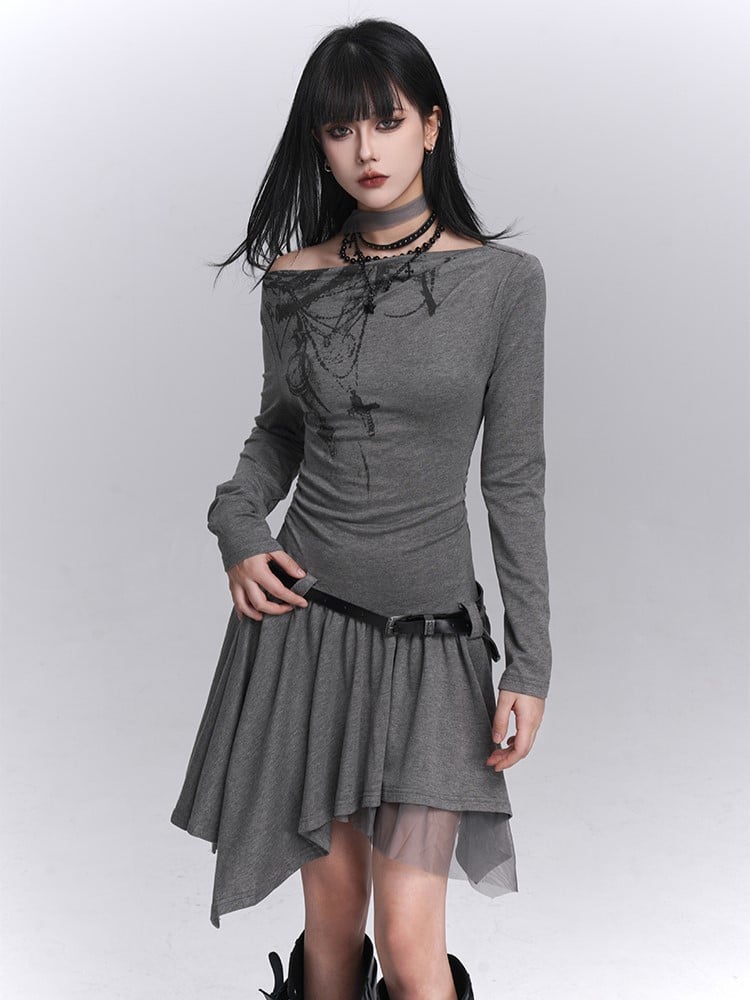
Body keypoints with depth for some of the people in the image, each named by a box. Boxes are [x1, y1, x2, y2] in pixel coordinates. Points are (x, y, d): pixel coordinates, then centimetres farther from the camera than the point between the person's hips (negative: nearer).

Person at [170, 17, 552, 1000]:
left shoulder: (503, 280, -5)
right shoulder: (295, 280, 2)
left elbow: (515, 478, -3)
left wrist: (530, 665, -5)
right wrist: (238, 523, -3)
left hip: (431, 633, -2)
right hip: (302, 616, 2)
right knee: (330, 916, 11)